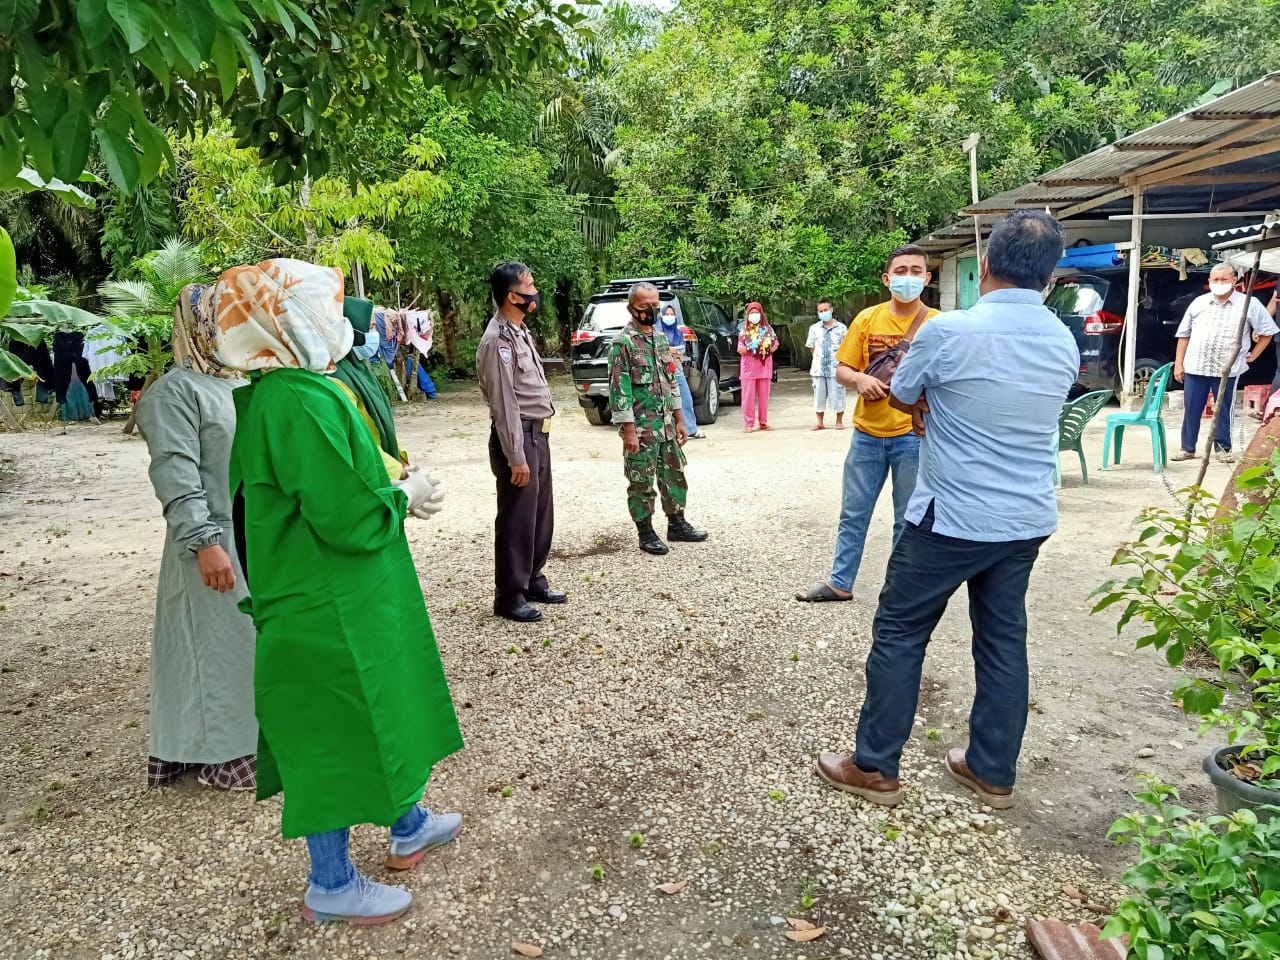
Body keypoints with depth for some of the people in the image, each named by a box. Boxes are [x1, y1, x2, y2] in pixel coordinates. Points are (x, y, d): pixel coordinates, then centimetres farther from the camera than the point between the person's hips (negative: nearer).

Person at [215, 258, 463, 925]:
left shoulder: (268, 395, 6)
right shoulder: (304, 401, -25)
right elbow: (349, 518, -27)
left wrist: (389, 490, 10)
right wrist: (404, 496, -10)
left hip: (324, 599, 10)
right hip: (331, 612, -10)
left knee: (379, 715, 24)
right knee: (338, 735, 7)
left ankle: (408, 827, 44)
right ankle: (331, 885, 28)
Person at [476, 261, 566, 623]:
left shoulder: (520, 331, 13)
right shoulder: (498, 340, -18)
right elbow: (504, 404, -20)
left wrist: (538, 439, 17)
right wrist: (516, 457, -20)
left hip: (538, 434, 10)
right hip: (518, 438, -10)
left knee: (541, 515, 17)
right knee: (517, 520, 0)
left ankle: (533, 581, 31)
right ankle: (509, 596, 12)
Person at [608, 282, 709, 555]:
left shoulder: (661, 339, 11)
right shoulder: (622, 343, -12)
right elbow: (619, 389, -16)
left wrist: (679, 420, 13)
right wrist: (628, 430, -19)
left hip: (666, 425, 7)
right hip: (641, 428, -7)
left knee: (675, 476, 14)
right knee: (641, 483, 3)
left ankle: (677, 525, 28)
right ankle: (646, 534, 14)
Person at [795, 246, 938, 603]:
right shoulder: (867, 318, 3)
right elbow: (841, 370, 7)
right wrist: (859, 379, -15)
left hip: (913, 436, -2)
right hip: (867, 433, 3)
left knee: (909, 519, 9)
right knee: (853, 514, 12)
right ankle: (840, 583, 25)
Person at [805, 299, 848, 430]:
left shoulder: (841, 328, 0)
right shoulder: (814, 328, 7)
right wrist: (819, 357, 8)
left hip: (836, 368, -2)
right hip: (819, 368, 2)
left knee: (837, 395, 2)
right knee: (819, 396, 8)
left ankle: (839, 422, 16)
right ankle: (820, 423, 18)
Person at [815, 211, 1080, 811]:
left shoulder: (948, 330, -16)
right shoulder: (1064, 343, 3)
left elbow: (901, 399, 0)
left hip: (953, 517, -6)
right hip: (1028, 520, 6)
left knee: (898, 633, 6)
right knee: (1003, 640, 15)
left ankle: (876, 767, 15)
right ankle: (994, 773, 27)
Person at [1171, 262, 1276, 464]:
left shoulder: (1249, 304, -1)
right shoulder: (1199, 303, 6)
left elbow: (1268, 331, 7)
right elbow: (1184, 334, 10)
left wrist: (1252, 356, 3)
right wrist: (1178, 363, 6)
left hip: (1227, 369, -2)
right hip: (1195, 367, 2)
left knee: (1223, 410, 6)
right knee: (1191, 409, 5)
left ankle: (1223, 449, 18)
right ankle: (1187, 448, 15)